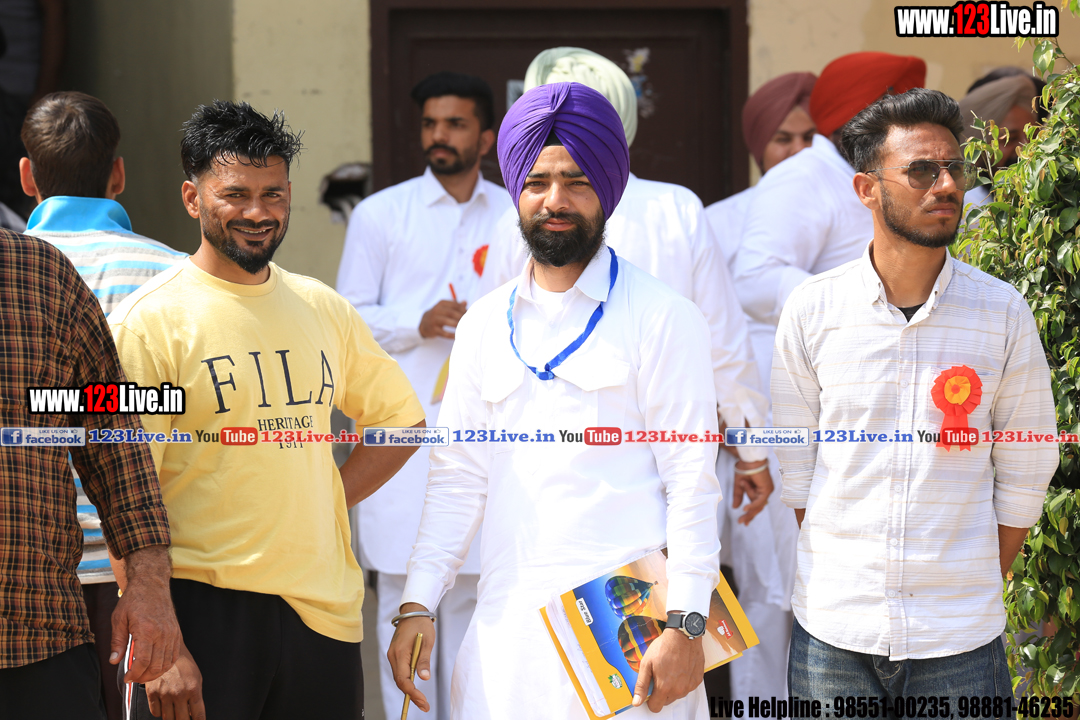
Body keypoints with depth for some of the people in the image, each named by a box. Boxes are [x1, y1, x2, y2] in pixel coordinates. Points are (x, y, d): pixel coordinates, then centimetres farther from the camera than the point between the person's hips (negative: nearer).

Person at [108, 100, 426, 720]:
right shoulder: (149, 321, -7)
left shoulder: (322, 309, 10)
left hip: (324, 607, 5)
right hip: (202, 605, -5)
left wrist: (321, 505, 8)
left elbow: (400, 417, 23)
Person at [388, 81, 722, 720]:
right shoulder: (484, 325, 14)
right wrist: (417, 605, 3)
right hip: (509, 629, 4)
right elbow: (459, 478, 13)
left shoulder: (664, 319, 0)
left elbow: (692, 482, -5)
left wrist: (685, 624, -12)